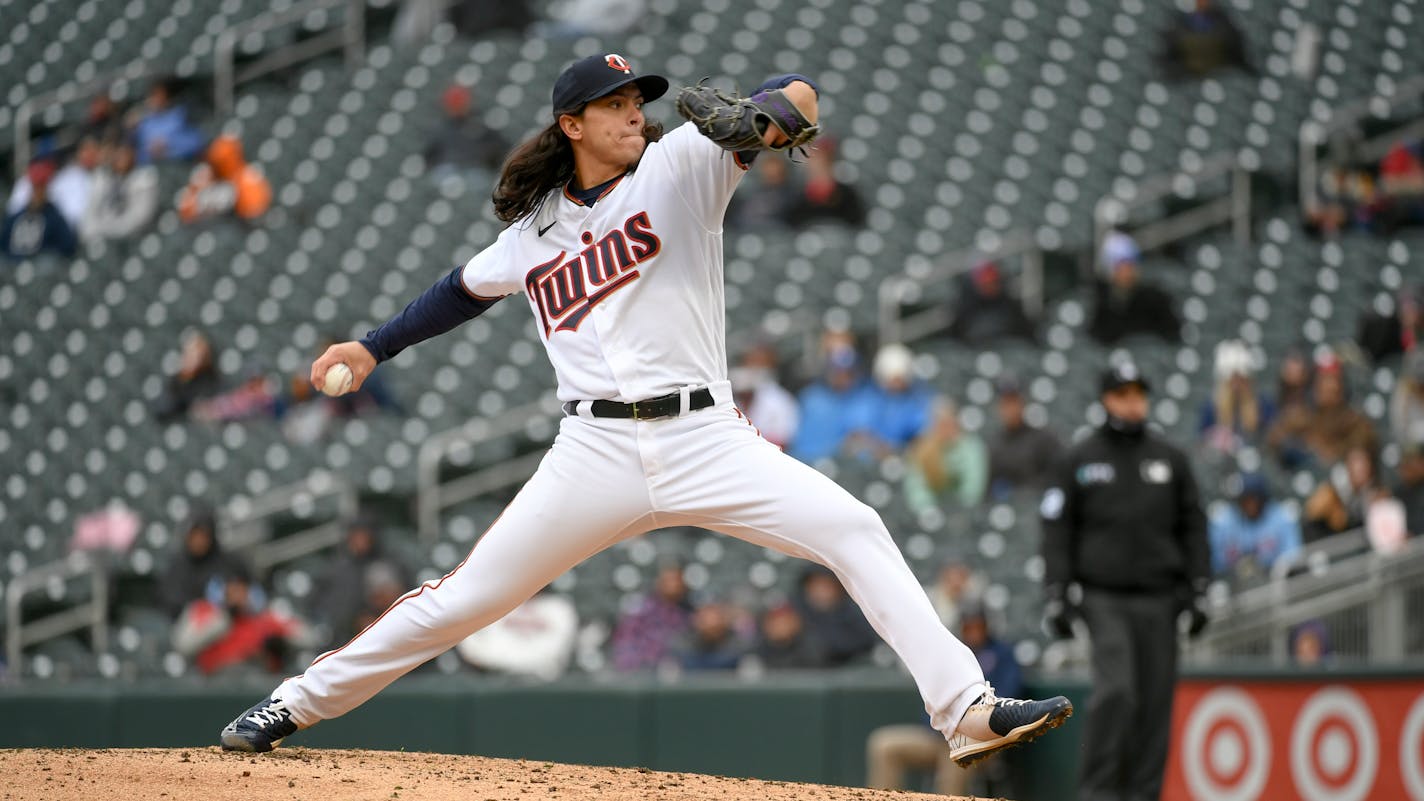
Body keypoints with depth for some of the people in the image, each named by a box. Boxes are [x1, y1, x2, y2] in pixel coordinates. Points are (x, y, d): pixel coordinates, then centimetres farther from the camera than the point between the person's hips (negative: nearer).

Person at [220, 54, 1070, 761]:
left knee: (856, 532, -18)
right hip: (596, 452, 1)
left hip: (705, 437, -1)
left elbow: (796, 96, -10)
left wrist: (772, 117, -33)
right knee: (467, 598, 0)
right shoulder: (533, 233, 11)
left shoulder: (679, 165, 3)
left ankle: (966, 708, -20)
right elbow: (466, 288, 32)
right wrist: (374, 347, 29)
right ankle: (298, 703, 14)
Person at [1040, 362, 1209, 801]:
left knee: (1155, 700, 0)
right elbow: (1057, 530, 5)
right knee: (1116, 690, -18)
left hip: (1159, 600, 3)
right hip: (1103, 597, -3)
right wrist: (1056, 596, -3)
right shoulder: (1080, 459, 6)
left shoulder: (1171, 459, 12)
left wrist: (1198, 591, 6)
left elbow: (1193, 529, 14)